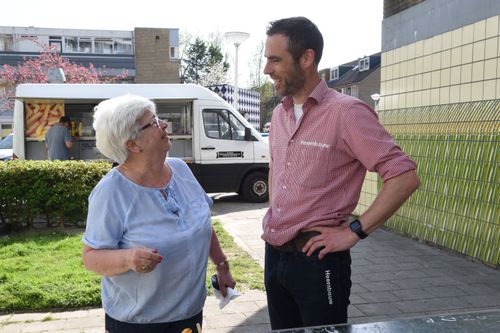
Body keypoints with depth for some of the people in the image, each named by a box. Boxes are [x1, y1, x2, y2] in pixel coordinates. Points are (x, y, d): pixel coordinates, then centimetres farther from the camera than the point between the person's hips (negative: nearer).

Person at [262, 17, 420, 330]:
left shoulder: (345, 111, -16)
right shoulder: (279, 113, 7)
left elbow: (405, 177, -19)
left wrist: (353, 232, -18)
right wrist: (273, 215, 13)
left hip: (316, 260, -7)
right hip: (273, 255, 7)